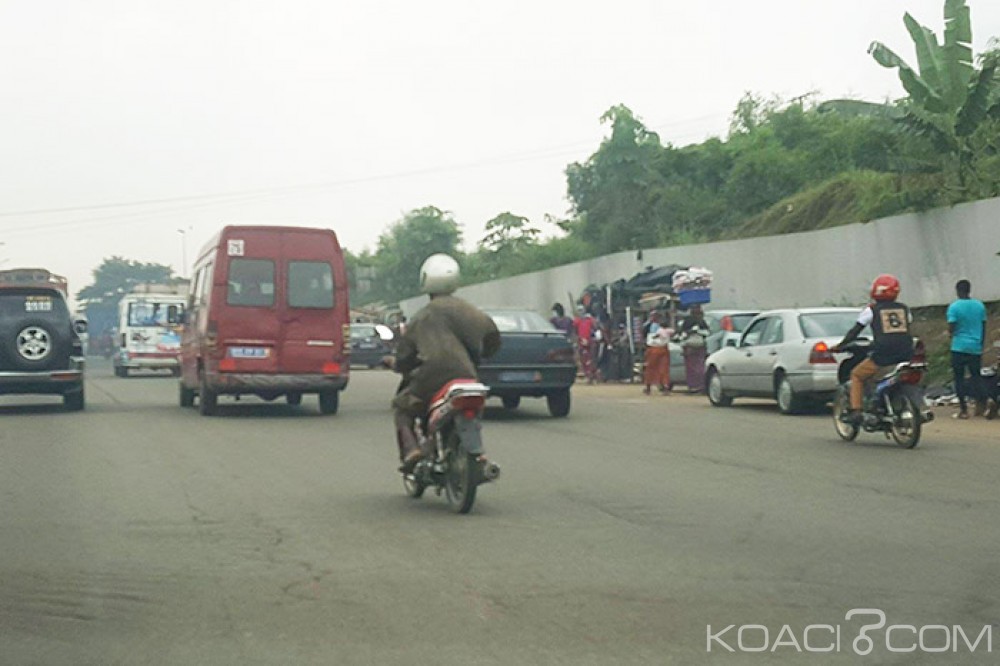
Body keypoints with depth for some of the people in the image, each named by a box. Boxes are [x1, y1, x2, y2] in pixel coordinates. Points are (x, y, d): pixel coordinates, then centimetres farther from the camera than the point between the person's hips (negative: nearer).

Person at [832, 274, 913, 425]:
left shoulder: (872, 309, 5)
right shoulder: (904, 308, 17)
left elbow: (855, 331, 7)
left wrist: (840, 346, 16)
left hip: (883, 355, -4)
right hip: (905, 354, 4)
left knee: (856, 375, 14)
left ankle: (855, 411, 2)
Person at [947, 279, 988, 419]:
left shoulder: (954, 307, -9)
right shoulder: (980, 306, 4)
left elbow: (951, 329, -12)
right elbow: (984, 328, 9)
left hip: (959, 348, -3)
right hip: (976, 348, 3)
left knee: (959, 378, 3)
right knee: (976, 376, 13)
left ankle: (964, 409, 1)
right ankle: (981, 403, -3)